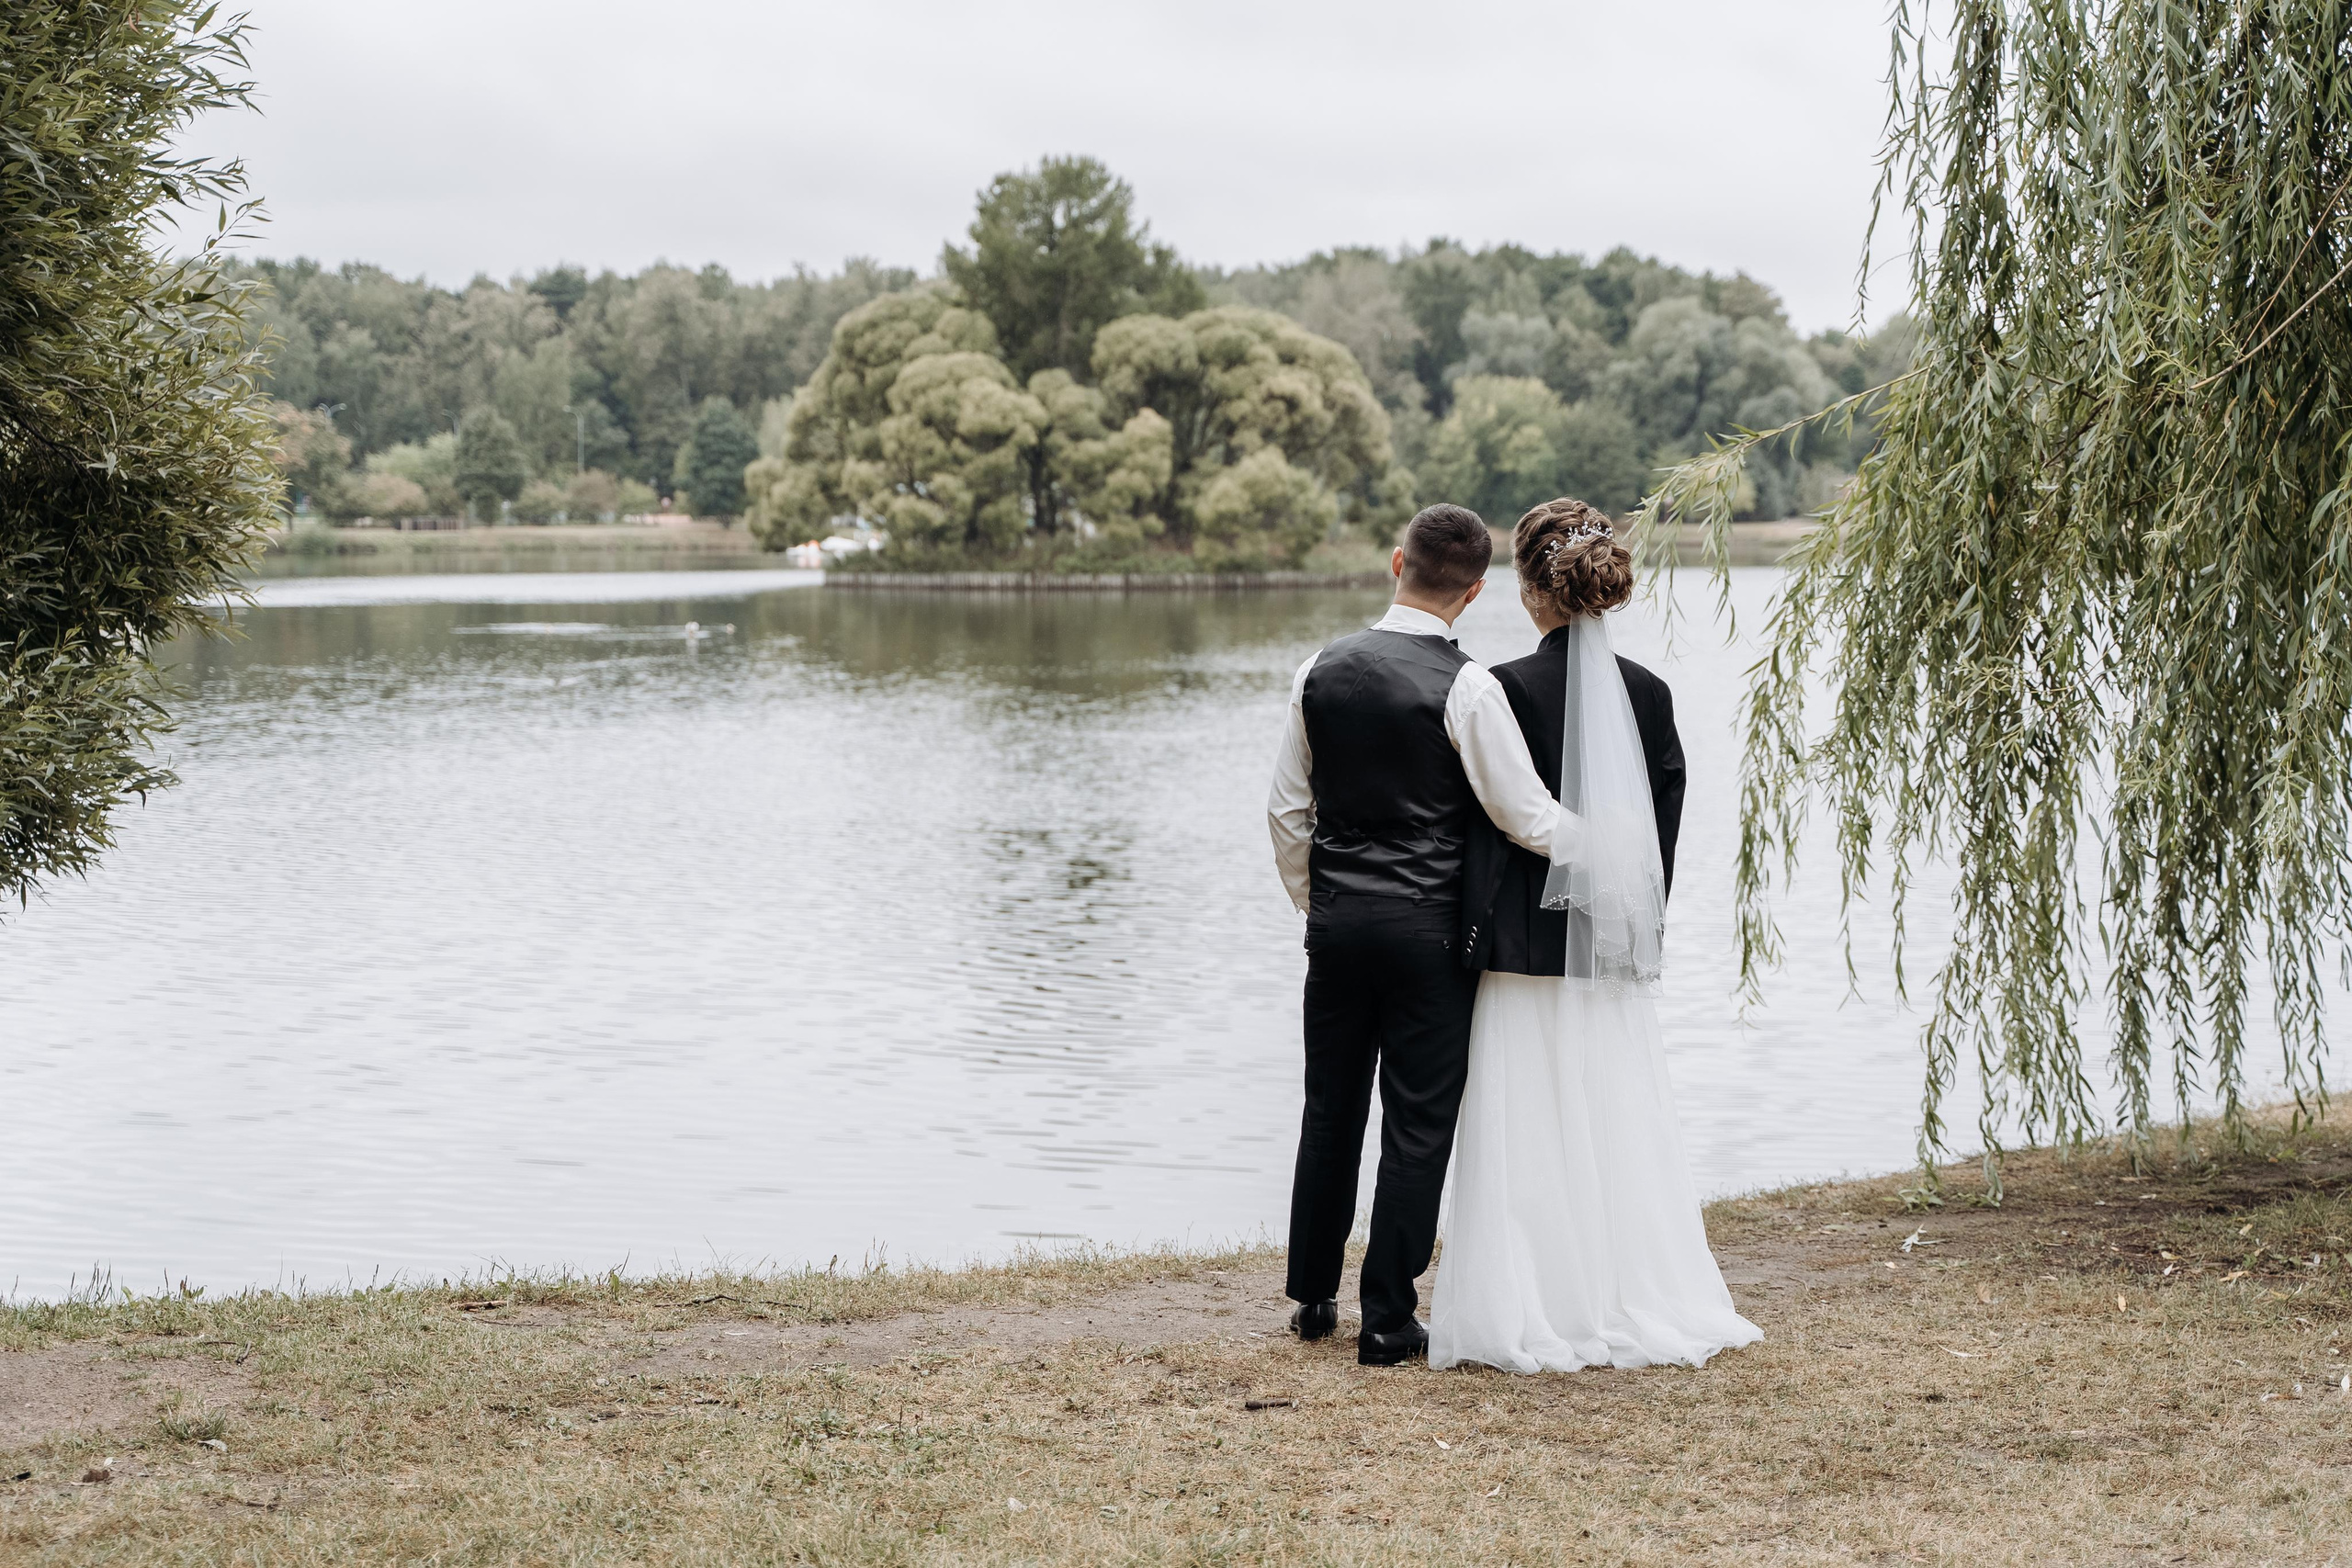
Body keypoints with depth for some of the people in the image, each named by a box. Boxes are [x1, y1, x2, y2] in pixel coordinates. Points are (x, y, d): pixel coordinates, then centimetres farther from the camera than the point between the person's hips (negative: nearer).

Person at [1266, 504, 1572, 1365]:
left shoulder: (1323, 670, 1)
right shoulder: (1466, 688, -14)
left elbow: (1288, 810, 7)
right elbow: (1529, 819, -12)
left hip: (1336, 920, 5)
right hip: (1429, 930, -5)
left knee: (1331, 1110, 16)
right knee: (1417, 1124, 3)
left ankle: (1313, 1296, 26)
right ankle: (1388, 1320, 6)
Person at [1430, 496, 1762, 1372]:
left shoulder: (1507, 689, -12)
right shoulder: (1648, 694, 3)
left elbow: (1491, 828, -12)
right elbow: (1665, 830, 8)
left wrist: (1474, 939, -7)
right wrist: (1639, 932, 16)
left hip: (1529, 947, -5)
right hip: (1617, 950, 5)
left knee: (1531, 1136, 1)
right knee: (1622, 1127, 12)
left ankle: (1534, 1322, 4)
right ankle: (1643, 1307, 17)